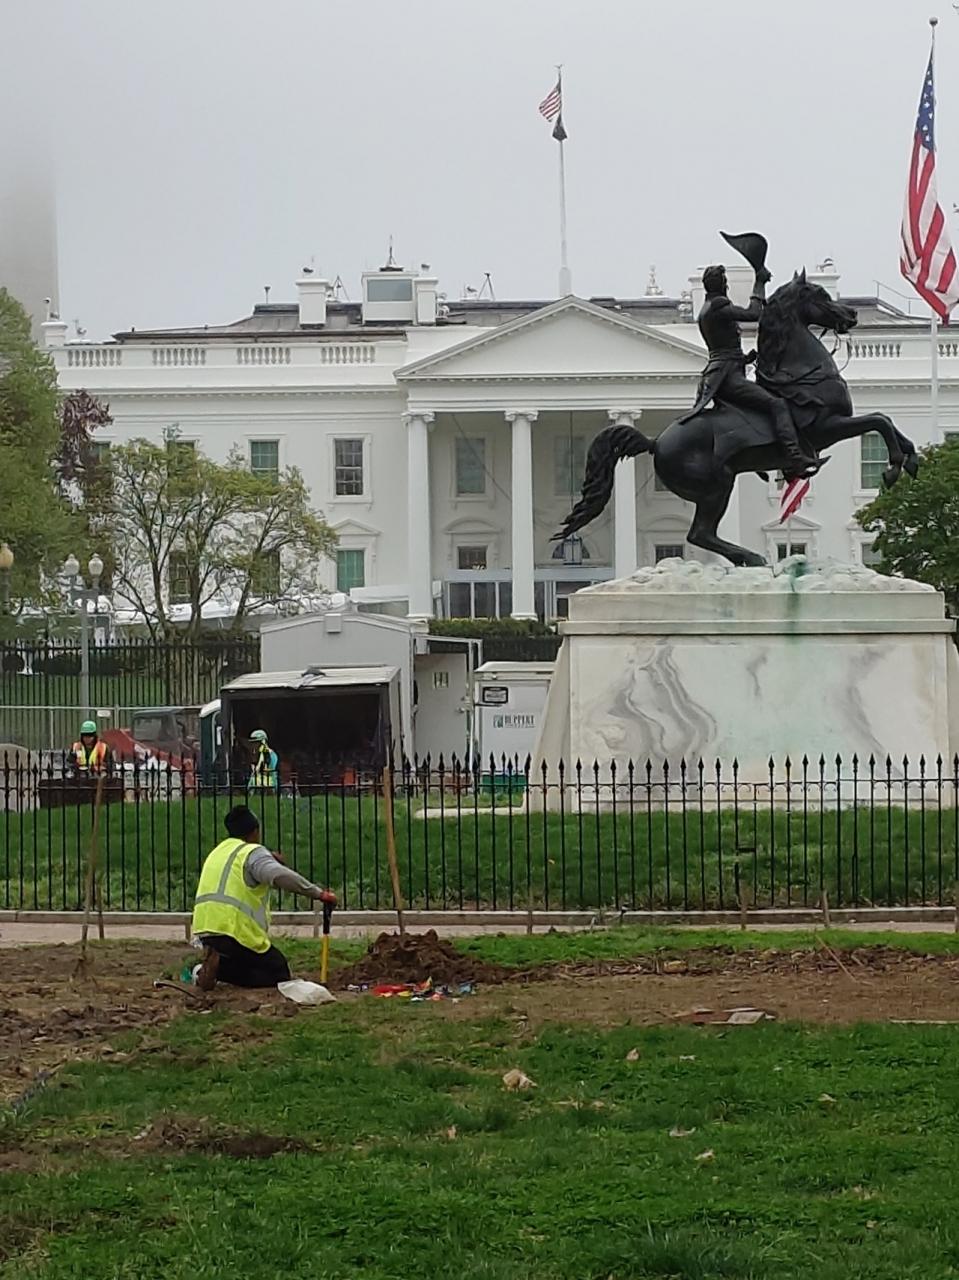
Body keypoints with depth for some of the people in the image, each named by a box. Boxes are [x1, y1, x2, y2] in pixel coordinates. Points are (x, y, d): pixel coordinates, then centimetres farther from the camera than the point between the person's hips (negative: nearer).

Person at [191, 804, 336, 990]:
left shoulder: (218, 851, 23)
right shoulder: (253, 853, -4)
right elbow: (280, 876, -22)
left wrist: (269, 860, 28)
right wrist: (318, 893, -20)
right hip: (235, 931, -8)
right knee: (279, 973, 2)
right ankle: (220, 970, -15)